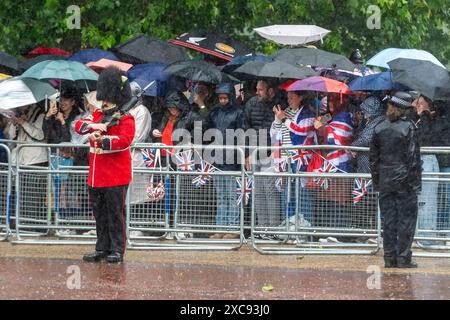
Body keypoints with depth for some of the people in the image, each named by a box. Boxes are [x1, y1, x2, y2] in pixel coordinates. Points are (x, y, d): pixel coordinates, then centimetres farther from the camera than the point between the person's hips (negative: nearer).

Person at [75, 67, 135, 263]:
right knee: (99, 214, 12)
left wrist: (100, 140, -32)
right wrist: (93, 125, -19)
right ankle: (102, 249, 19)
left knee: (115, 214, -3)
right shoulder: (97, 115, 13)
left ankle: (117, 251, 3)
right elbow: (78, 125, 2)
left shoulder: (126, 119, -7)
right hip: (96, 177, 7)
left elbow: (124, 140, -22)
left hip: (116, 177, -7)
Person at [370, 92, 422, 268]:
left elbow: (373, 157, 7)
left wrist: (376, 181, 15)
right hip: (404, 180, -4)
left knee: (388, 220, 8)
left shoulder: (379, 128, 3)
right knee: (407, 219, 3)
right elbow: (413, 157, -11)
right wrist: (415, 181, -5)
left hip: (385, 180, 4)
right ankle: (403, 258, 1)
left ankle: (389, 258, 10)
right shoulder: (408, 128, -10)